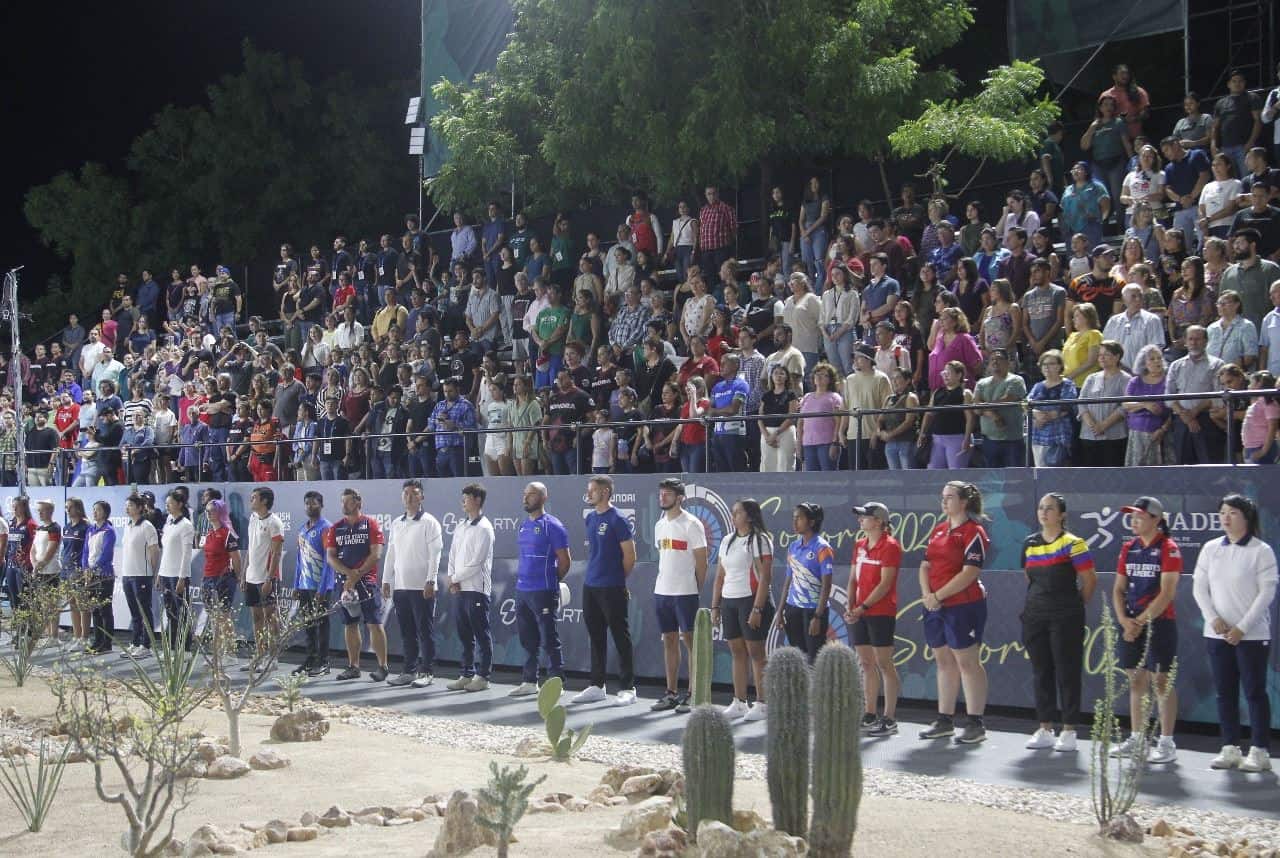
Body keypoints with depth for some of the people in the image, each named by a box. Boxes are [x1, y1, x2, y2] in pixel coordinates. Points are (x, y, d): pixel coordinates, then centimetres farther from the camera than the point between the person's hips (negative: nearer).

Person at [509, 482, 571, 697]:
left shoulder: (552, 525, -9)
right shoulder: (524, 525, 14)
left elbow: (564, 560, -8)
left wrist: (551, 581, 2)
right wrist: (521, 577, 15)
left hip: (543, 592, -8)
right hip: (522, 590, 8)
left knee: (549, 640, -2)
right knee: (528, 640, 12)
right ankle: (529, 682, 20)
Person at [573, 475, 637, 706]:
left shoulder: (617, 520, -12)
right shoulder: (591, 518, 12)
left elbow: (630, 556, -11)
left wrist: (616, 579, 0)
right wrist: (594, 573, 13)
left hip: (612, 589, -8)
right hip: (590, 587, 8)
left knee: (621, 638, -1)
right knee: (596, 638, 13)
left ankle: (627, 688, 3)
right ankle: (596, 686, 21)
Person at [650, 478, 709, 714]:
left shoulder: (691, 524, -9)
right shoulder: (660, 525, 14)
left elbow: (701, 561, -8)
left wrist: (697, 590, -6)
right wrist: (662, 582, 15)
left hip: (685, 593, -7)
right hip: (661, 591, 7)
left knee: (690, 640, -4)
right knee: (669, 641, 10)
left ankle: (693, 695, 0)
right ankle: (672, 694, 16)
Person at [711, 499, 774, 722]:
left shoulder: (760, 540, -7)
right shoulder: (727, 540, 16)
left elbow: (765, 577, -13)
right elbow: (720, 576, 17)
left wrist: (757, 609, -19)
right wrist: (715, 606, 12)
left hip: (751, 600, -7)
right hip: (729, 601, 7)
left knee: (756, 653, -4)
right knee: (737, 652, 9)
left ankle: (762, 704, 1)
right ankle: (739, 703, 13)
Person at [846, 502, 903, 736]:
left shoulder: (890, 546, -9)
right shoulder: (859, 545, 15)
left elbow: (885, 584, -15)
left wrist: (863, 607, -18)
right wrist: (850, 607, 0)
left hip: (881, 613, -8)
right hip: (859, 613, 8)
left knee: (884, 664, -4)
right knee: (866, 663, 10)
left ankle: (889, 719, -1)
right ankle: (870, 715, 17)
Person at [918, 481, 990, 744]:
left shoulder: (973, 532, -9)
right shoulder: (938, 531, 15)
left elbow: (969, 574, -16)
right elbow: (925, 566, 14)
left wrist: (938, 596, -16)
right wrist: (927, 594, -3)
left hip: (964, 606, -8)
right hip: (935, 606, 8)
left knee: (967, 662, -4)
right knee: (944, 661, 12)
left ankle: (975, 723, 2)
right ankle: (945, 720, 20)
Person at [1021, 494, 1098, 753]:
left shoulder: (1072, 544, -8)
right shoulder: (1029, 544, 10)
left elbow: (1090, 580, -4)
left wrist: (1075, 606, 5)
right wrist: (1038, 602, 15)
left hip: (1065, 619, -6)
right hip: (1034, 616, 6)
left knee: (1067, 673, -1)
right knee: (1041, 673, 8)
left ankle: (1069, 731, 5)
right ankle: (1045, 729, 15)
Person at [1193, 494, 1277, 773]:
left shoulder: (1261, 551, -5)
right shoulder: (1211, 549, 7)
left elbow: (1267, 593, -8)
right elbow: (1200, 587, 7)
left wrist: (1242, 627, -13)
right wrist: (1213, 619, -8)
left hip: (1252, 634, -4)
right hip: (1217, 634, 4)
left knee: (1255, 691, -1)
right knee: (1225, 692, 7)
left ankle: (1260, 751, 5)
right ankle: (1230, 749, 15)